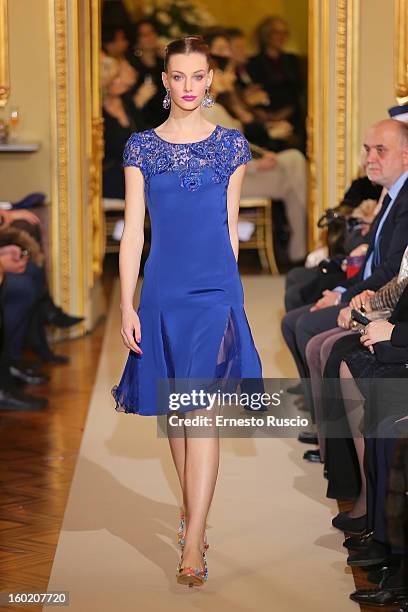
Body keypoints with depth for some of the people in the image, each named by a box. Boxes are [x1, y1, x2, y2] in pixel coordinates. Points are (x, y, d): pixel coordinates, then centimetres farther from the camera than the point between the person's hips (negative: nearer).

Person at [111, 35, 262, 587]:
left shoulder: (231, 145, 5)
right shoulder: (141, 147, 4)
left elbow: (230, 226, 11)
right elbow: (133, 231, 2)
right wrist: (127, 305, -3)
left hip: (216, 289, -2)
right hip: (163, 289, 2)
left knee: (201, 410, -11)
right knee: (174, 411, 11)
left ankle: (192, 546, -14)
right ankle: (194, 513, 30)